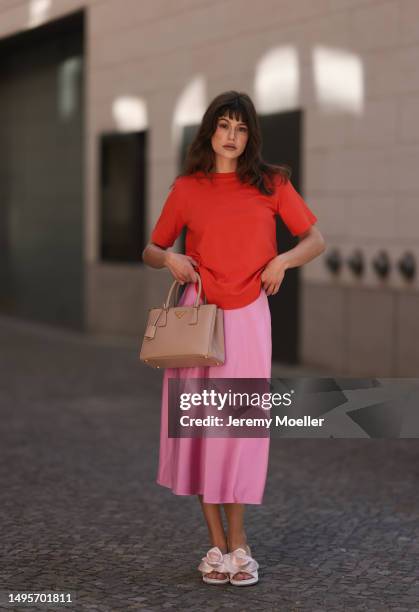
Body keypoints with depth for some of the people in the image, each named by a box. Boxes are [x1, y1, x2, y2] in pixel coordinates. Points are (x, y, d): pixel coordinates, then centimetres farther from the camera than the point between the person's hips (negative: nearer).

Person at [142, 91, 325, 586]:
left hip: (247, 315, 0)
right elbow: (151, 251, 14)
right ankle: (217, 544, 10)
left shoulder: (271, 184, 4)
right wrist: (168, 258, -8)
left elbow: (315, 240, 9)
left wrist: (283, 260, -10)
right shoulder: (186, 189, 5)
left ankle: (237, 542, 12)